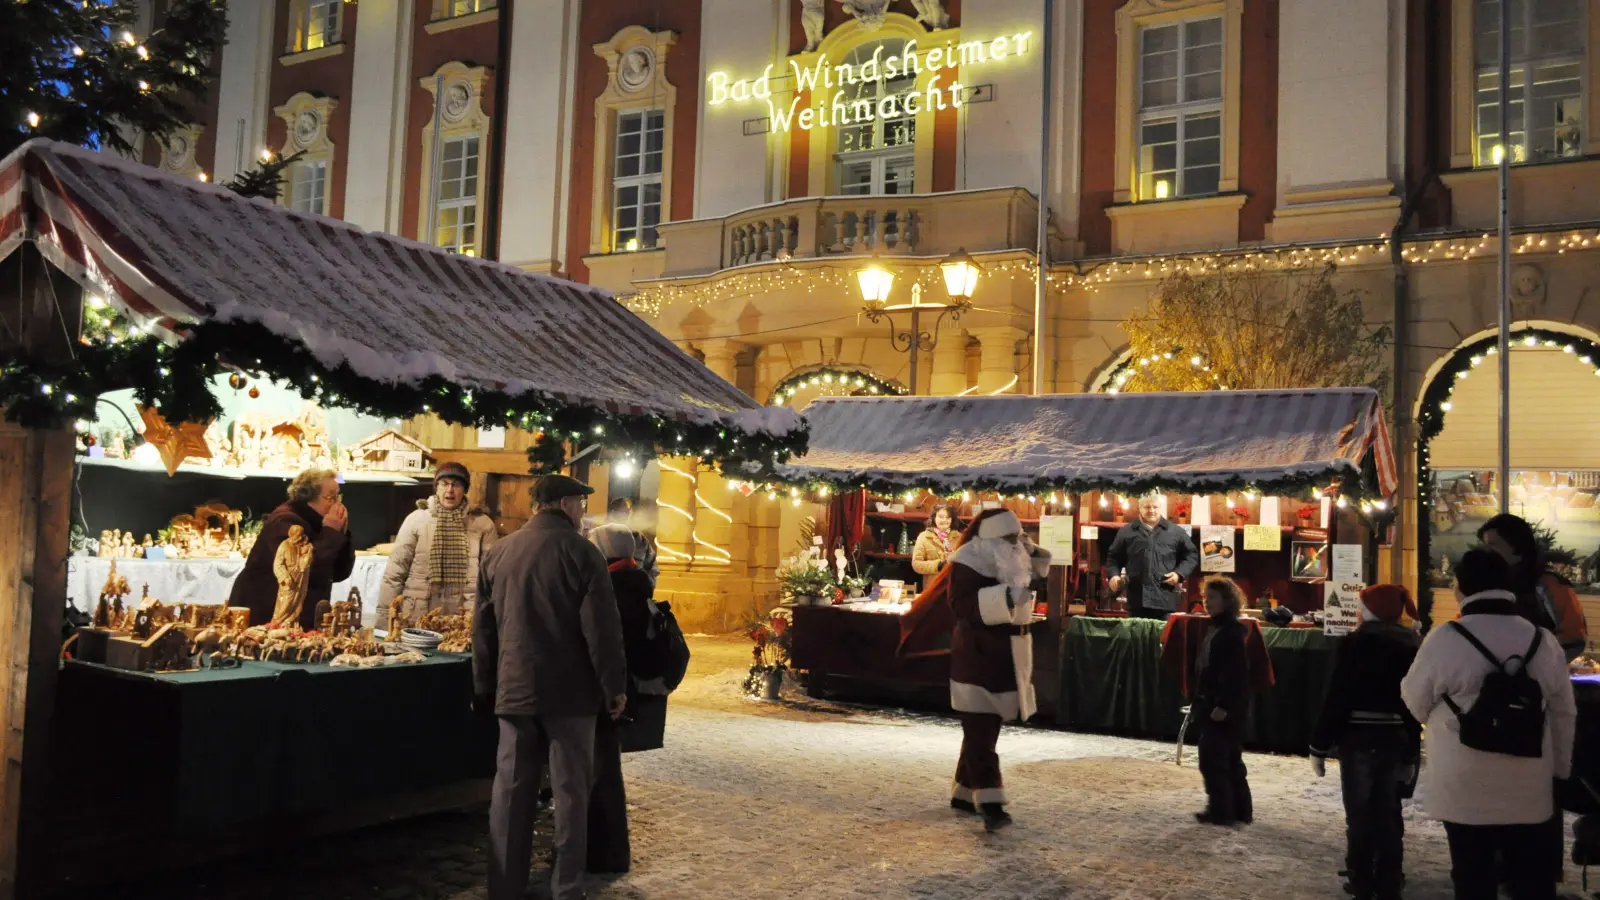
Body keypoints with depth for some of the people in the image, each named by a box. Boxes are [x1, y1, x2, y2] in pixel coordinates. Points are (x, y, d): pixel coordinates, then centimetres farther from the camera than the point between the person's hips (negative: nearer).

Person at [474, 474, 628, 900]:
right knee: (570, 790, 4)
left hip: (514, 689, 5)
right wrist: (614, 687, -4)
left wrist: (484, 689, 19)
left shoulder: (498, 552, 9)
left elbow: (483, 627, 13)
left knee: (510, 792, 10)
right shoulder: (582, 552, -8)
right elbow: (601, 628, -12)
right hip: (568, 691, -5)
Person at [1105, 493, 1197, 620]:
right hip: (1137, 597, 1)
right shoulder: (1126, 532, 12)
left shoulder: (1176, 532, 10)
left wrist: (1179, 574, -2)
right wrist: (1114, 575, -1)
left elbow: (1191, 555, 13)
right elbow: (1113, 557, 17)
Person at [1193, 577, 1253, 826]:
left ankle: (1221, 810, 4)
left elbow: (1237, 673, -22)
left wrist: (1224, 705, -24)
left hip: (1226, 707, -10)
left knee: (1212, 758, -4)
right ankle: (1241, 810, 23)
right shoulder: (1216, 628, 13)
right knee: (1229, 759, 15)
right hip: (1212, 704, 10)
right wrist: (1200, 702, 18)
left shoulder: (1233, 631, -16)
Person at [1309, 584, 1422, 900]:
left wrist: (1320, 744, -7)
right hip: (1397, 739, 5)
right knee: (1389, 815, 13)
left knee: (1359, 814, 4)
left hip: (1360, 738, -5)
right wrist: (1412, 753, 17)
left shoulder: (1355, 643, -9)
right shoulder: (1411, 646, 7)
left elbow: (1337, 697, -13)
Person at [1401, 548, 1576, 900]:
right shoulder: (1544, 640, -1)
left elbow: (1417, 703, -4)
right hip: (1529, 789, 3)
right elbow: (1564, 713, 8)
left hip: (1464, 789, -3)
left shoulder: (1445, 639, -15)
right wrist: (1559, 768, 21)